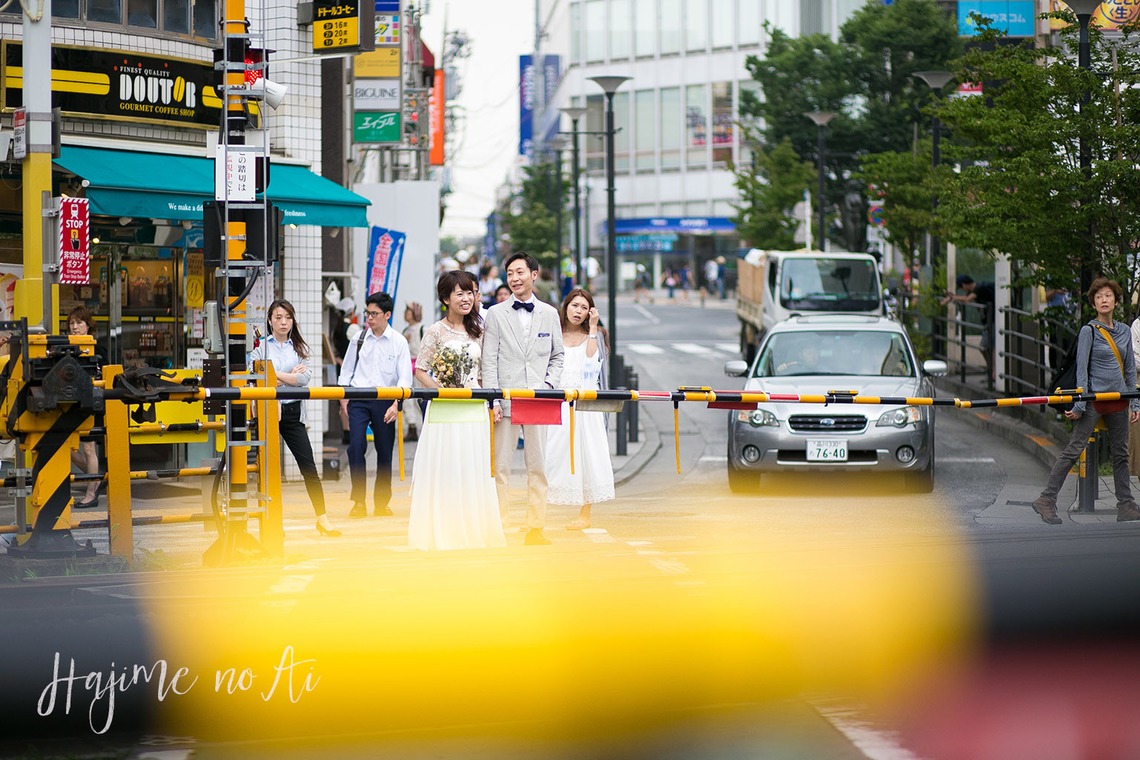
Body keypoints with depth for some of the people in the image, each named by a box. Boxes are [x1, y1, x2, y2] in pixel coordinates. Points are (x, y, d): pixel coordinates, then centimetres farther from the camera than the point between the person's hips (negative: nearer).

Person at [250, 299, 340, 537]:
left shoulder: (298, 348, 11)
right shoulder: (260, 347, 3)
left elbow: (305, 377, -3)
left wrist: (277, 375, -9)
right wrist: (292, 376, -10)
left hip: (293, 412, 2)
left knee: (308, 465, -3)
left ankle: (322, 518, -1)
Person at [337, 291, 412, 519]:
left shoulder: (399, 342, 0)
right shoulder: (359, 339, 5)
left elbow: (405, 378, -3)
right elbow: (346, 372, 13)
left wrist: (396, 404, -15)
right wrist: (343, 401, 4)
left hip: (385, 401, 0)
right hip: (358, 399, 0)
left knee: (385, 452, 4)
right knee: (356, 446, -13)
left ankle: (381, 502, 14)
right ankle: (358, 501, -9)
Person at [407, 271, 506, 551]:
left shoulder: (477, 332, 12)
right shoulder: (436, 331, -3)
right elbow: (420, 371, -4)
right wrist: (442, 391, -15)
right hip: (444, 411, -5)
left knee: (474, 471, 5)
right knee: (444, 470, -4)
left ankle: (474, 530, 10)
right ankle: (440, 532, 0)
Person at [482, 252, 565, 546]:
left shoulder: (549, 314, 11)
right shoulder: (496, 314, 5)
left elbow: (558, 356, 17)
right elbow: (489, 361, 1)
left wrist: (549, 384, -1)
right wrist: (493, 400, -7)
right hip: (506, 400, -2)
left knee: (538, 466, 3)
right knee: (500, 466, -2)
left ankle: (535, 527, 8)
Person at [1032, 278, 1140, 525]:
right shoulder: (1089, 332, -5)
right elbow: (1082, 369, -7)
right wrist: (1079, 405, -12)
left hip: (1119, 399, 6)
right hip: (1095, 398, -6)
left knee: (1120, 453, 10)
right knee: (1074, 450, -9)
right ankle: (1047, 500, -7)